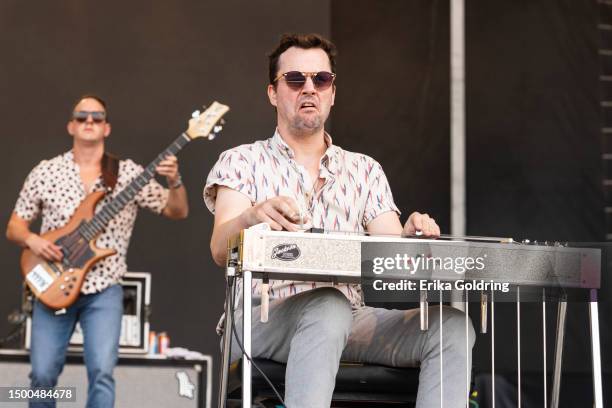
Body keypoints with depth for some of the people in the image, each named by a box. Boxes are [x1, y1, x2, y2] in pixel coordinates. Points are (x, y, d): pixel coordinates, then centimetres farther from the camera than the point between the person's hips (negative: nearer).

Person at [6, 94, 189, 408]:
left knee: (102, 372, -16)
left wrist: (174, 182, -18)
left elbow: (177, 211, 2)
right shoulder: (45, 172, 5)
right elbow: (14, 227, 10)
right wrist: (31, 240, -12)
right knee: (42, 375, -4)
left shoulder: (128, 173, 3)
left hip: (103, 290, -1)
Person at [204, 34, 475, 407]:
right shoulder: (242, 161, 8)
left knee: (451, 326, -22)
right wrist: (252, 217, -34)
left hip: (351, 319, 4)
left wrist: (412, 236, -20)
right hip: (262, 319, -4)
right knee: (328, 307, -38)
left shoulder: (365, 170, 19)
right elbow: (221, 250, -9)